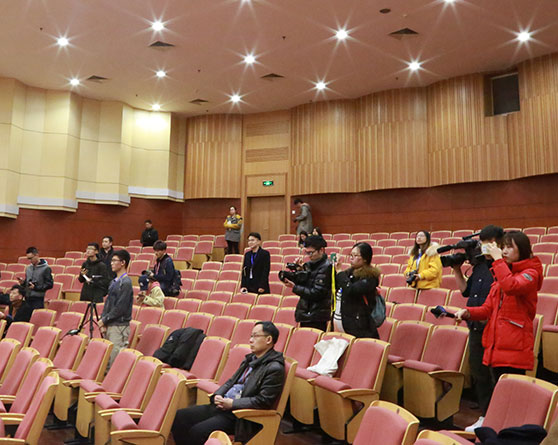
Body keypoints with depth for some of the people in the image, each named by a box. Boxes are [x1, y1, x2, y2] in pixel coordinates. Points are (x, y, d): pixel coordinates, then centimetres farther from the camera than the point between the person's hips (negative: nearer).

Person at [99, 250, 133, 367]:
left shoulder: (126, 282, -13)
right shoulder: (114, 282, 15)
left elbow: (120, 308, -17)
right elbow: (107, 302, 17)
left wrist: (104, 320, -9)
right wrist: (103, 321, 5)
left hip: (119, 327, -9)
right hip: (109, 326, 9)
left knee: (116, 359, -7)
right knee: (107, 359, 12)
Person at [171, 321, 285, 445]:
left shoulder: (275, 368, -12)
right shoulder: (250, 359, 15)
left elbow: (263, 401, -17)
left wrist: (232, 403, -16)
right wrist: (218, 395, 1)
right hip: (222, 405, 9)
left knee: (197, 431, -24)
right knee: (179, 417, -3)